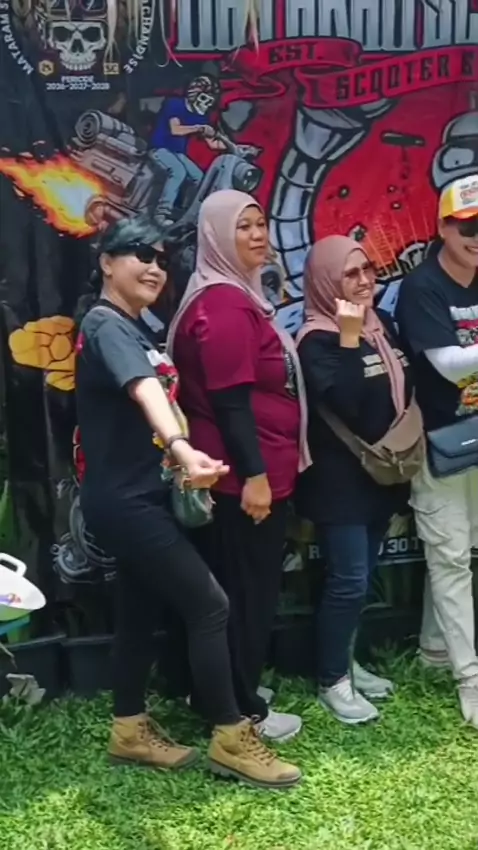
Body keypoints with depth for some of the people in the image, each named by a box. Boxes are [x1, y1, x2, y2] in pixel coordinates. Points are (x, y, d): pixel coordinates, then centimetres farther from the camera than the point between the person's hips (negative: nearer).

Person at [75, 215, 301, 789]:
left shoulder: (132, 329, 14)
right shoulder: (106, 325, -17)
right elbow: (144, 390, -38)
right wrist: (182, 449, -55)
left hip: (134, 495, 10)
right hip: (123, 499, -10)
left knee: (141, 610, 15)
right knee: (209, 604, -8)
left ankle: (130, 731, 27)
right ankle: (231, 739, 3)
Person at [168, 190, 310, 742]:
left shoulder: (233, 296, 16)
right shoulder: (226, 304, -18)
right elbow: (230, 399, -24)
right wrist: (254, 473, -24)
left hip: (245, 470, 11)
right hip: (244, 475, -11)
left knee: (235, 589, 17)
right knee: (248, 591, 0)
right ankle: (241, 713, 13)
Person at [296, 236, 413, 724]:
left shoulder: (379, 327, 9)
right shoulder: (318, 340, -14)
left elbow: (402, 392, 17)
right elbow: (343, 403, -27)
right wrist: (349, 341, -27)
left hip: (380, 473, 8)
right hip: (339, 479, -7)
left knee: (361, 578, 14)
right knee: (348, 581, -5)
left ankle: (345, 662, 29)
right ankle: (332, 681, 10)